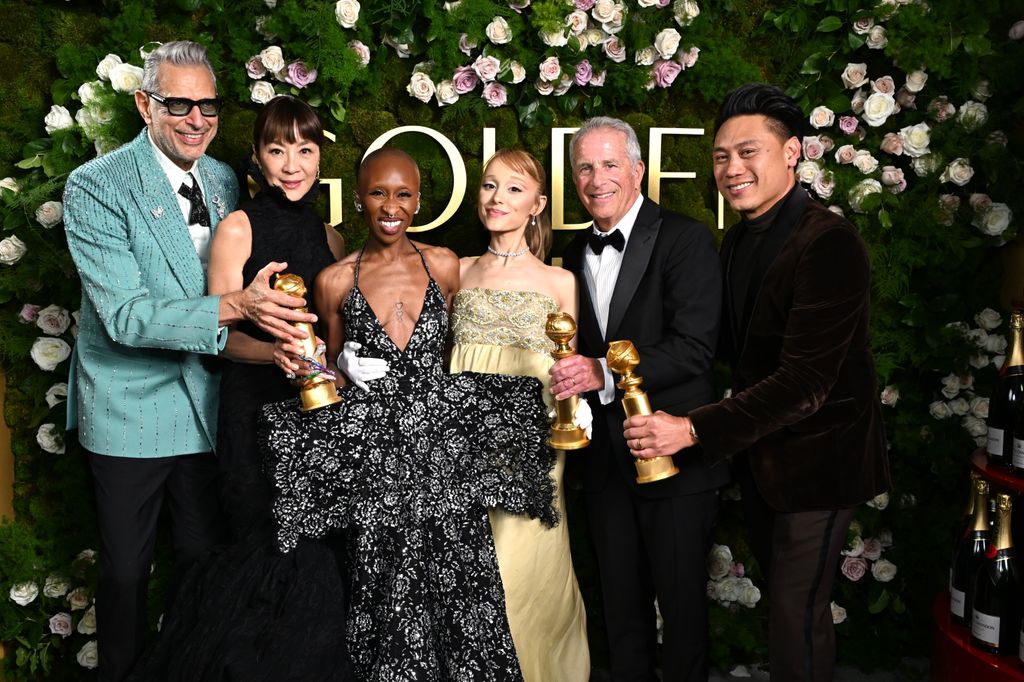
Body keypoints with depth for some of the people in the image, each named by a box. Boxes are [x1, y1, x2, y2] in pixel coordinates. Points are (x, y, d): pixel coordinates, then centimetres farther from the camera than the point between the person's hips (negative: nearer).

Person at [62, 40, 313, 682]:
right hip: (131, 410, -5)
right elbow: (124, 316, -23)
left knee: (206, 558, 16)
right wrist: (234, 305, -33)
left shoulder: (225, 181, 4)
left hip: (207, 407, 5)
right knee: (126, 572, 10)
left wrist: (275, 319, -4)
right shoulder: (96, 186, -14)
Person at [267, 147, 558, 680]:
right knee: (390, 603, 5)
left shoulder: (443, 265, 4)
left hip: (445, 451, 1)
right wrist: (304, 365, -7)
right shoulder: (335, 281, 2)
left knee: (460, 598, 2)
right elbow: (332, 376, 13)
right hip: (374, 460, -1)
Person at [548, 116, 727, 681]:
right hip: (604, 457, 6)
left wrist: (604, 373, -27)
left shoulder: (685, 239, -11)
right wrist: (570, 378, 0)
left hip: (672, 456, -6)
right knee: (620, 600, 18)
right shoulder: (575, 253, 11)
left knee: (682, 601, 8)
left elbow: (694, 348, -20)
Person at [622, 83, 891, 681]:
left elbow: (805, 381, -29)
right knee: (781, 592, 21)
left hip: (816, 457, -8)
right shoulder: (739, 240, 4)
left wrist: (693, 429, -31)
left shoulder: (829, 243, -24)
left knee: (798, 611, 1)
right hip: (758, 450, 8)